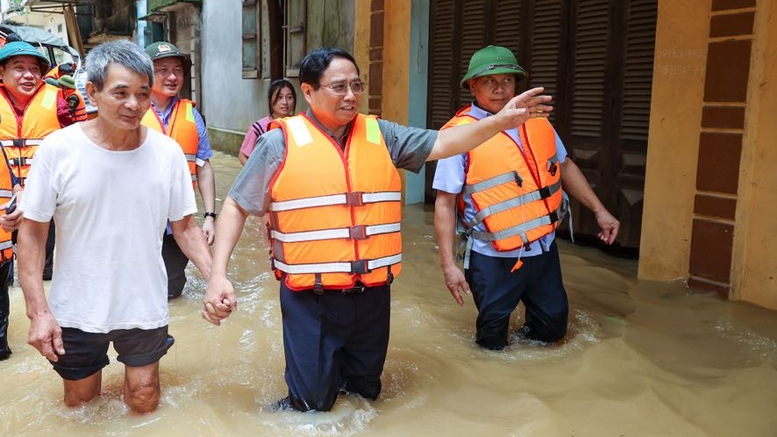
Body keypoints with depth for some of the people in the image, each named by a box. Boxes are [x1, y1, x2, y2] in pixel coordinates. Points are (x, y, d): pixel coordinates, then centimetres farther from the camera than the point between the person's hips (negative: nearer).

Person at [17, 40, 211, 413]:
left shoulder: (167, 152, -8)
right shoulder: (58, 149, -12)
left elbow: (184, 227, 0)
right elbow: (32, 232, -7)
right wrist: (37, 310, -12)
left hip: (144, 308, 1)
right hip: (75, 311, 0)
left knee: (143, 403, 15)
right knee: (80, 403, 19)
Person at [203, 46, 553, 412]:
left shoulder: (380, 135, 4)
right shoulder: (281, 142, -5)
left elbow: (440, 143, -3)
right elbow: (236, 206, 1)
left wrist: (500, 121, -17)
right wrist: (218, 275, -8)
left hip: (373, 294, 4)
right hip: (311, 299, -3)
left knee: (365, 392, 21)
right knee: (312, 404, 6)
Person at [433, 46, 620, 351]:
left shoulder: (537, 122, 2)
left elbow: (564, 166, 16)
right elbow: (445, 203, -12)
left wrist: (599, 210, 12)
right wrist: (448, 264, -14)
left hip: (544, 249, 5)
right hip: (493, 258, -5)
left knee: (553, 327, 18)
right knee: (492, 340, 11)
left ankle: (527, 339, 47)